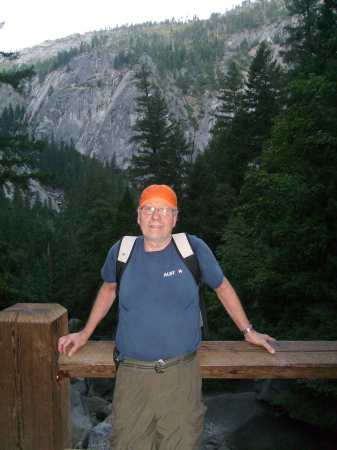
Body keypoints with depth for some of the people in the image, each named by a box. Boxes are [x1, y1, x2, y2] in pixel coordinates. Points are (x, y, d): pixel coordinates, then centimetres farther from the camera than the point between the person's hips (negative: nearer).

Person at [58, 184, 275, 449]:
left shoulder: (194, 249, -5)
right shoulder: (121, 252, 0)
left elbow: (223, 288, 10)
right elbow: (109, 289, 19)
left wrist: (248, 331, 16)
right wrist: (85, 333, 22)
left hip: (182, 376, -1)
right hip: (132, 375, 2)